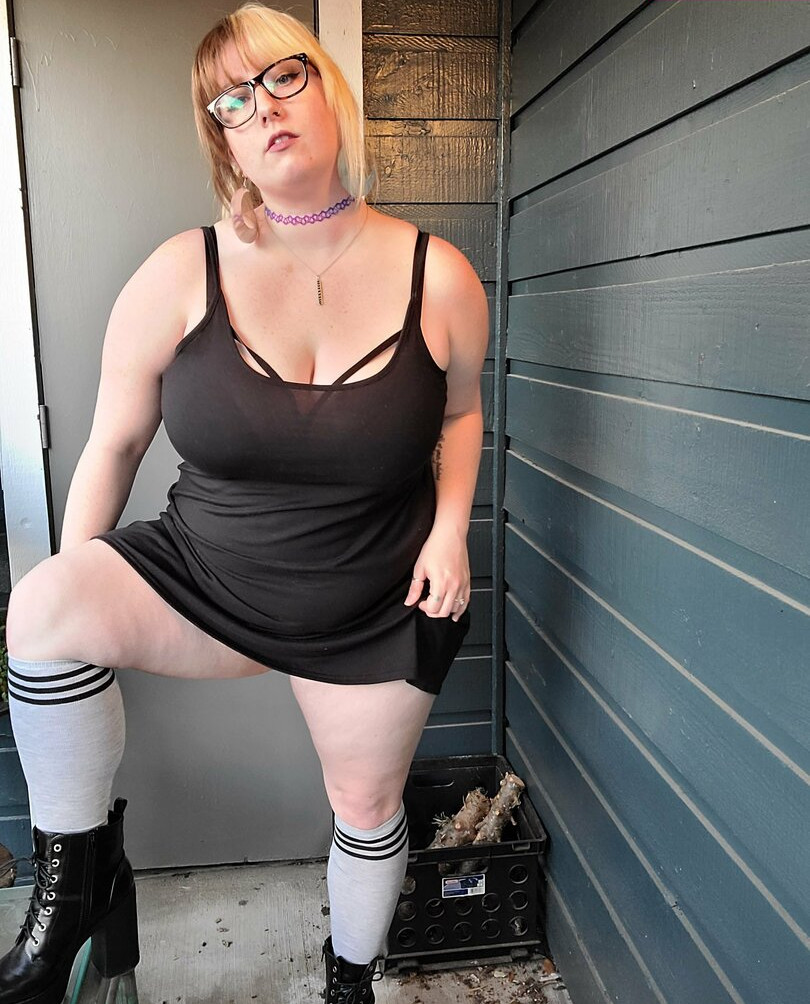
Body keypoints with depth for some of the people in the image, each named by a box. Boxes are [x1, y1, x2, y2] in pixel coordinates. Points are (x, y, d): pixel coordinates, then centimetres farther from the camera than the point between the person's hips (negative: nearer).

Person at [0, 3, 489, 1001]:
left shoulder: (438, 277, -8)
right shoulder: (180, 274, -10)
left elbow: (460, 407, 9)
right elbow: (112, 446, -3)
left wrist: (450, 525, -7)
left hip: (377, 609, 1)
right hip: (206, 579, 0)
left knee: (369, 809, 14)